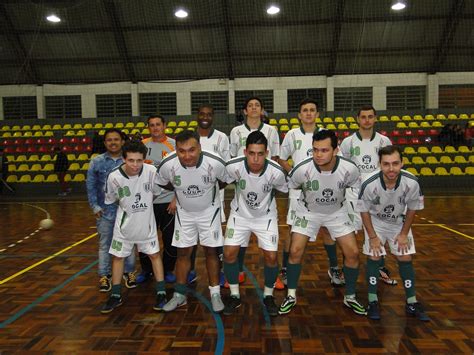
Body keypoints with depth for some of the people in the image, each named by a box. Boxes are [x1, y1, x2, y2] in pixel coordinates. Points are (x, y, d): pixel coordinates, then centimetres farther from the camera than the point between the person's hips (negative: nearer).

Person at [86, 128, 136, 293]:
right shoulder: (97, 162, -1)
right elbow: (90, 185, 3)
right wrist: (95, 206, -1)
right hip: (105, 210, 1)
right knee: (105, 244, 11)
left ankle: (129, 272, 28)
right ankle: (104, 276, 25)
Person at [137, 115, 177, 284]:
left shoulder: (174, 145, -2)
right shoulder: (142, 145, 5)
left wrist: (176, 199, -9)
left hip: (168, 201, -2)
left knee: (170, 238, 6)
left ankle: (168, 270, 24)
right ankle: (146, 270, 28)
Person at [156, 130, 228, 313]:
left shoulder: (215, 163, -31)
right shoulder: (167, 165, -27)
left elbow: (226, 181, -7)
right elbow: (163, 183, -2)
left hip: (209, 210, -1)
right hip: (184, 212, 2)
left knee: (210, 251, 3)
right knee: (183, 252, 8)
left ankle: (215, 293, 19)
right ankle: (179, 294, 24)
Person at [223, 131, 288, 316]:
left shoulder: (276, 172, -28)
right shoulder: (234, 166, -28)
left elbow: (286, 189, -5)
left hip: (266, 216, -1)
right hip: (240, 213, 1)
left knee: (271, 257, -6)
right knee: (229, 253, -7)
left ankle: (268, 295, 21)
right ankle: (235, 296, 17)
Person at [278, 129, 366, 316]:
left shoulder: (349, 169, -27)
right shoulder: (302, 169, -31)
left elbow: (356, 188, -3)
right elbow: (286, 188, -11)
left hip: (337, 212, 2)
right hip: (308, 211, -1)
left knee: (352, 253, -3)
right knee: (295, 251, -10)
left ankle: (350, 297, 21)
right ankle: (291, 296, 12)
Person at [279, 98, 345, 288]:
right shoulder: (292, 135, 1)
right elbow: (282, 159, 7)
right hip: (298, 190, -1)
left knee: (327, 228, 9)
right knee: (293, 230, 3)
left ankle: (334, 268, 25)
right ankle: (285, 269, 16)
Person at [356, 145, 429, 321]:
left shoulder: (411, 183, -30)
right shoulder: (369, 184, -34)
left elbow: (412, 209, -9)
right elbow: (364, 211, -16)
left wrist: (404, 234, -5)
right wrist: (372, 237, -13)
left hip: (399, 222, 2)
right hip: (375, 221, -2)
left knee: (405, 258, 2)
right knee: (373, 257, -8)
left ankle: (412, 303, 17)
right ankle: (372, 301, 7)